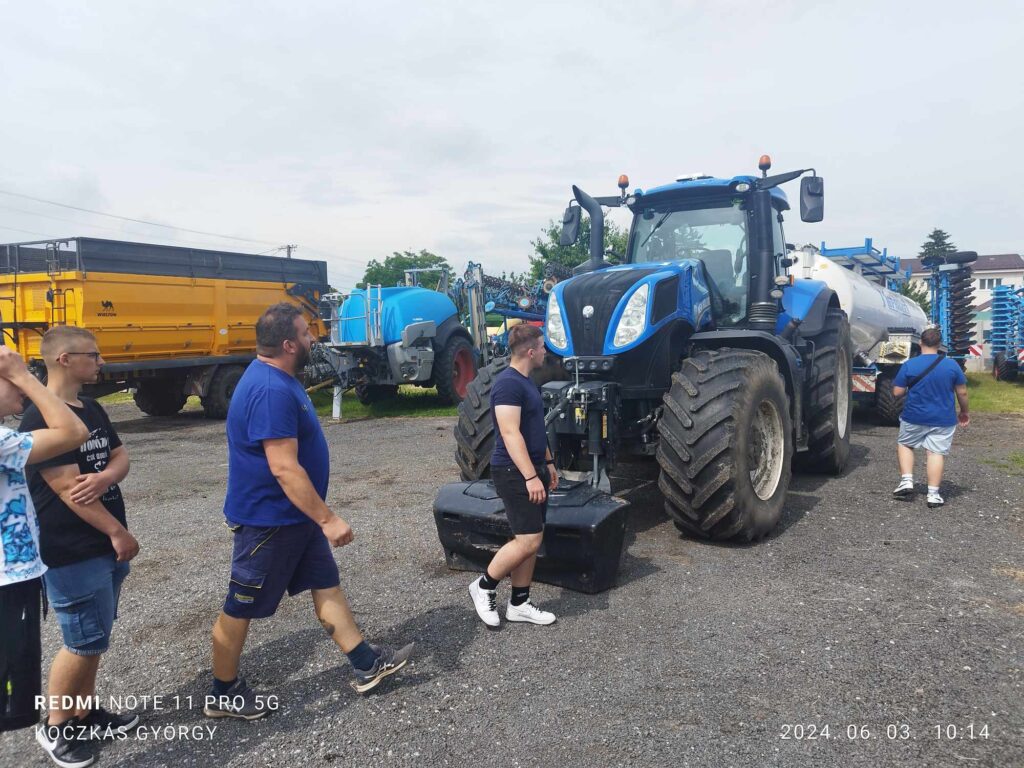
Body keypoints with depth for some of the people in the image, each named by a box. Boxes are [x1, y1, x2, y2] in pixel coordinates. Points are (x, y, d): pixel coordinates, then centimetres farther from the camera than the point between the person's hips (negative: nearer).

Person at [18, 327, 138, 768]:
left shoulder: (92, 409, 9)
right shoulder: (40, 418, -18)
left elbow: (121, 457, 7)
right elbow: (67, 488, -21)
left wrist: (105, 478, -17)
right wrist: (118, 533, -17)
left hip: (105, 546, 8)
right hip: (72, 553, -8)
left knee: (96, 638, 18)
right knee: (84, 643, 3)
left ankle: (86, 714, 33)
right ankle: (54, 728, 23)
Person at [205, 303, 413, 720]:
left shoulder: (276, 378, 6)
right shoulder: (270, 391, -27)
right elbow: (284, 468, -30)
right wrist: (328, 520, -25)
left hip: (295, 515, 10)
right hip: (269, 519, -10)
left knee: (326, 585, 15)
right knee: (241, 606, 8)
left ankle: (367, 665, 26)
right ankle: (223, 694, 27)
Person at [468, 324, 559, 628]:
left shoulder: (526, 382, 14)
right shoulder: (508, 383, -17)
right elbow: (510, 434, -24)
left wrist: (548, 462, 24)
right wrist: (530, 476, -27)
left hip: (532, 469, 10)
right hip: (514, 472, -10)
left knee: (530, 541, 11)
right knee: (529, 540, -10)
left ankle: (519, 604, 21)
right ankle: (484, 587, 9)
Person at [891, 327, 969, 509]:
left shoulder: (909, 365, -10)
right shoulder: (951, 365, -5)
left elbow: (897, 392, -8)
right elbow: (962, 393, 2)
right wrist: (965, 411, 18)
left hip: (914, 417, -1)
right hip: (943, 419, 1)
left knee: (904, 445, 19)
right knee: (937, 452, 4)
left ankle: (906, 481, 9)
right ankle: (933, 494, 3)